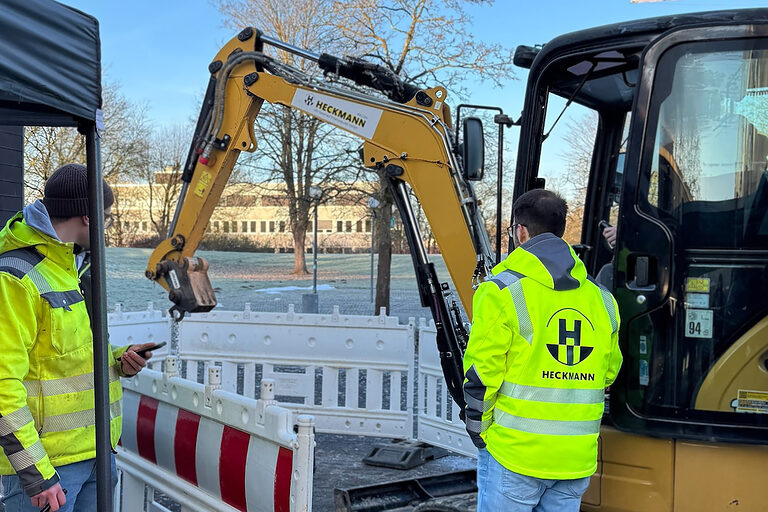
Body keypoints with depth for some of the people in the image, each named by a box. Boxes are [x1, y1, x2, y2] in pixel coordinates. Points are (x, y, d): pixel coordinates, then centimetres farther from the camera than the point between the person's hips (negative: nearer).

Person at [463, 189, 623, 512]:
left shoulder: (502, 292, -10)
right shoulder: (601, 299, 6)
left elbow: (481, 375, -11)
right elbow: (608, 374, 13)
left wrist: (478, 431, 3)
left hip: (514, 453, -5)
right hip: (578, 460, 5)